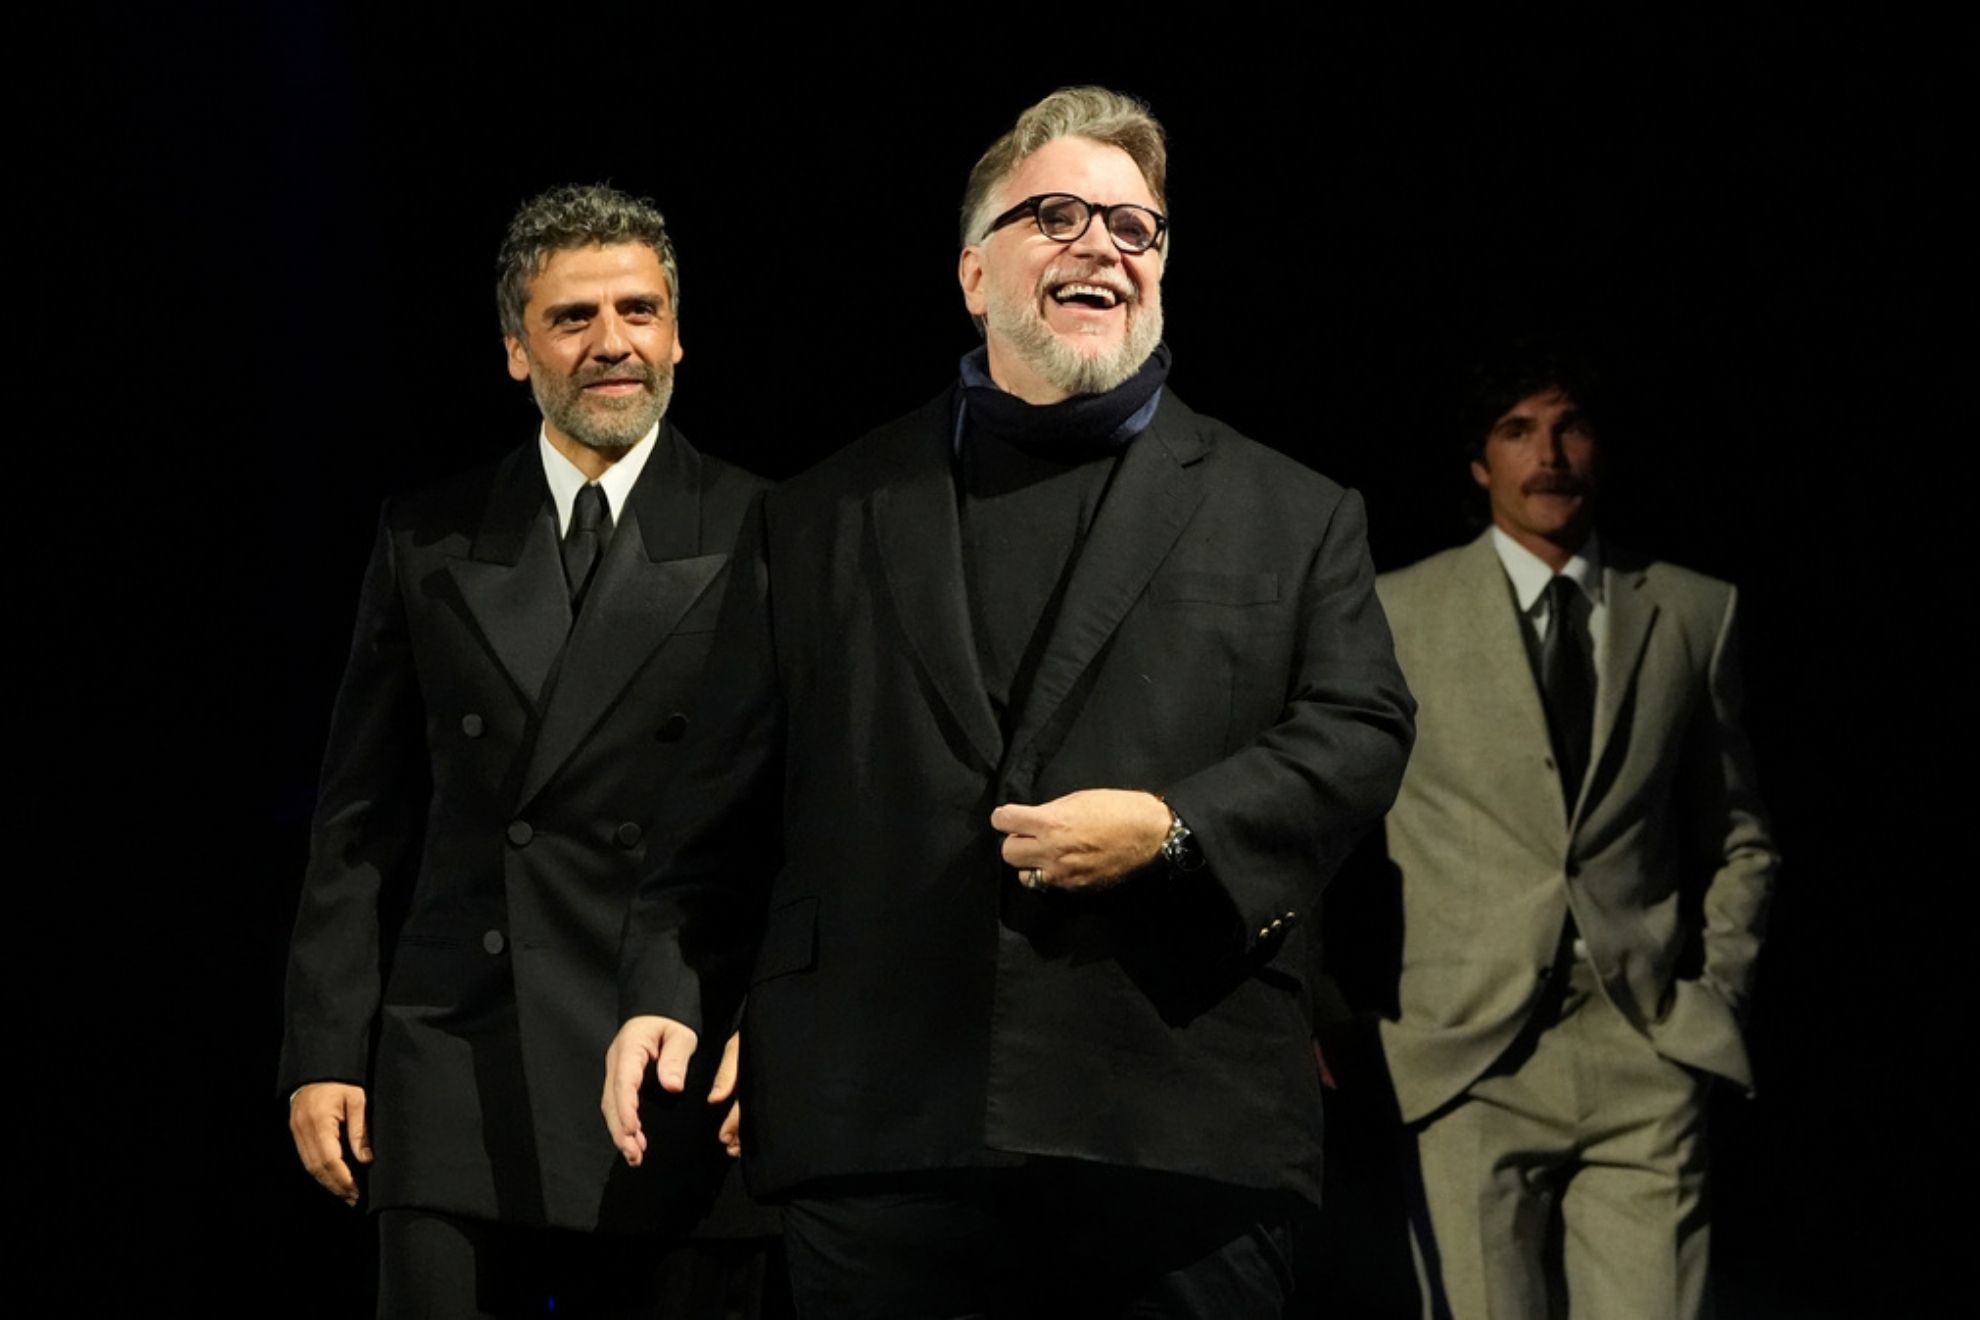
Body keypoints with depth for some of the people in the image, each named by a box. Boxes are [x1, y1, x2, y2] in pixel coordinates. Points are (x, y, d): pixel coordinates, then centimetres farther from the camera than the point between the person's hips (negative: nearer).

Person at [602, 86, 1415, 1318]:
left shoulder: (1292, 517, 13)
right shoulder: (821, 522, 16)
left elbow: (1361, 734, 3)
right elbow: (733, 792, 15)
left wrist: (1171, 830, -12)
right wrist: (668, 989, 3)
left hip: (1181, 1135, -1)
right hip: (879, 1124, 1)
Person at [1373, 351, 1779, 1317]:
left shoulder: (1694, 613, 12)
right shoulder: (1396, 613, 5)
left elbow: (1736, 838, 18)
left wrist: (1716, 990, 7)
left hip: (1645, 1050, 2)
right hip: (1468, 1053, -1)